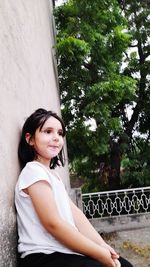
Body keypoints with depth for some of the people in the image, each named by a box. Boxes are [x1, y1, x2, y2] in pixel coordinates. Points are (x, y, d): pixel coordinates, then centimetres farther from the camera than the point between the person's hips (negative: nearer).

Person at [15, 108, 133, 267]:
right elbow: (53, 224, -19)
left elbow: (74, 213, 7)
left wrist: (102, 245, -5)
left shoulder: (52, 173, 15)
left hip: (63, 251, 8)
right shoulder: (33, 170, -13)